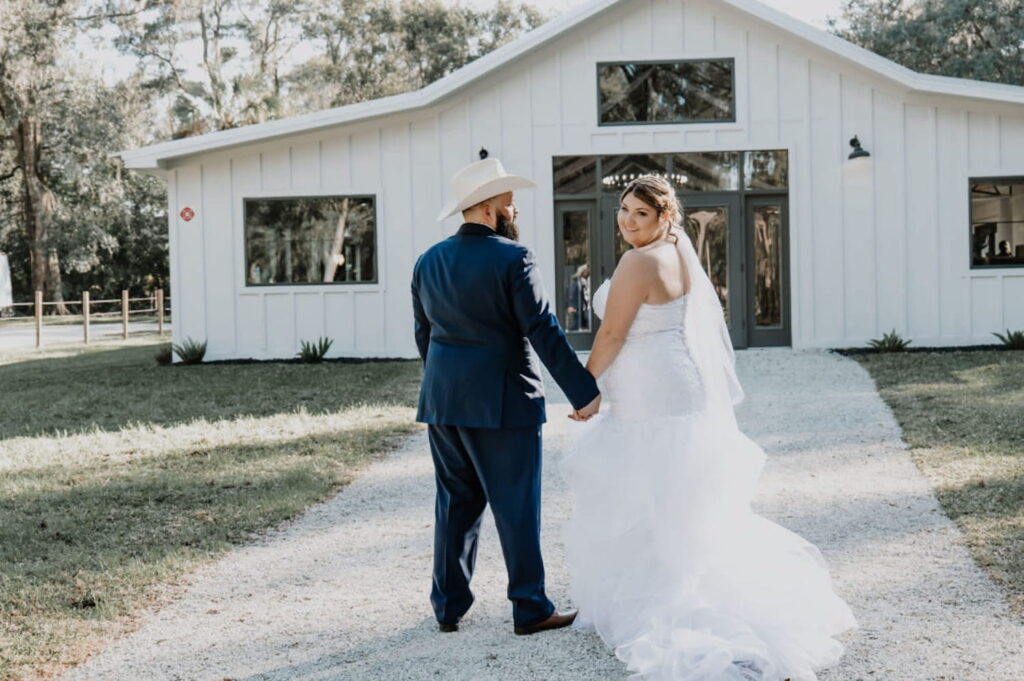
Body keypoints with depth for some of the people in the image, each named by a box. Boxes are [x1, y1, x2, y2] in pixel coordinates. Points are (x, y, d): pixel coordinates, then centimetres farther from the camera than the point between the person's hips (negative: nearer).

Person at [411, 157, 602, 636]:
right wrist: (584, 392, -14)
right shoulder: (512, 258, -12)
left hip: (442, 400, 6)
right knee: (516, 506, 2)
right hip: (502, 400, -6)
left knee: (455, 501, 14)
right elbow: (543, 332, -16)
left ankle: (448, 606, 19)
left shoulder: (429, 261, 8)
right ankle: (529, 609, 8)